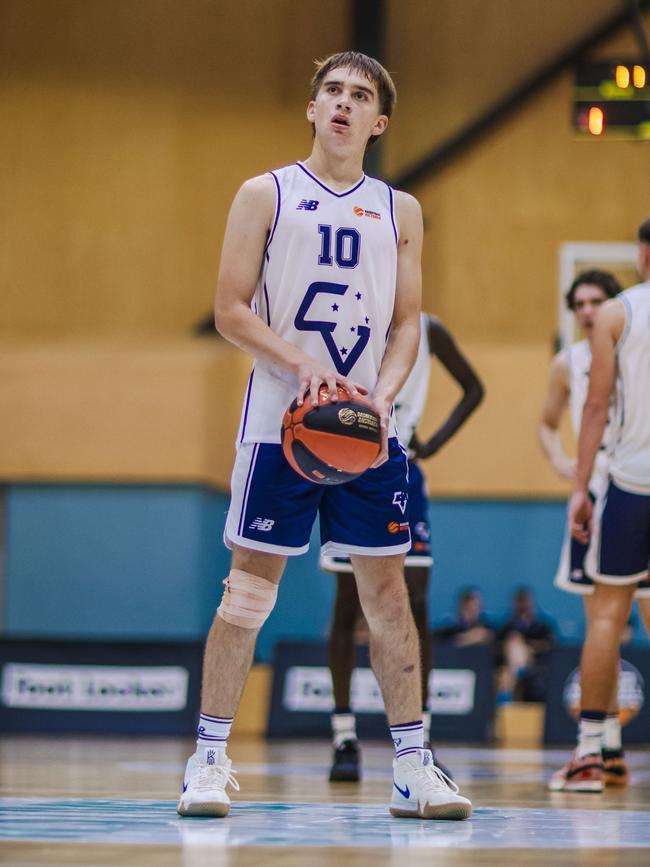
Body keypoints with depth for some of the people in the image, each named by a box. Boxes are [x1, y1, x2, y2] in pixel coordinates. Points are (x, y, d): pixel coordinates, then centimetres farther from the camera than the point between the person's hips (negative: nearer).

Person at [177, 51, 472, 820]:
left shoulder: (399, 212, 12)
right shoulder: (266, 195, 3)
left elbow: (406, 324, 9)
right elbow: (230, 310, -2)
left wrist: (383, 394, -10)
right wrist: (300, 362, -17)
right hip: (279, 422, -3)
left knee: (386, 591, 3)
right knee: (248, 590, -3)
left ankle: (412, 767, 7)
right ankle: (210, 759, 5)